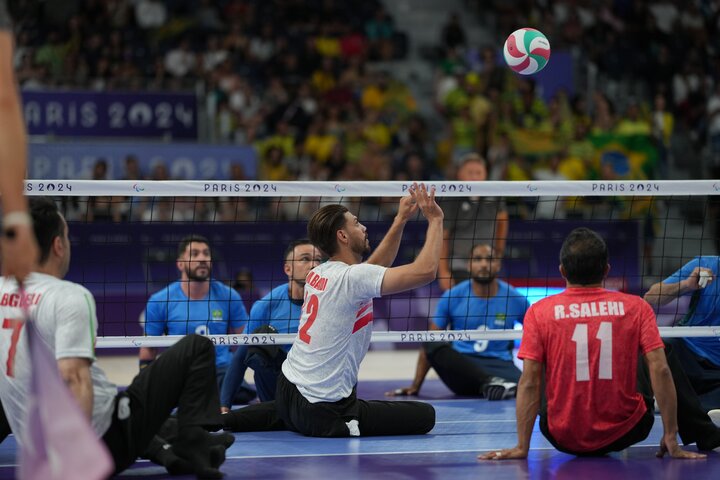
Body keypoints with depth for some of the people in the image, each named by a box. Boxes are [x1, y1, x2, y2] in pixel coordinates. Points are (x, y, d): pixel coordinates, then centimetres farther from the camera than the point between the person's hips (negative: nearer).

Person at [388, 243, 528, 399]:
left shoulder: (515, 299, 4)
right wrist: (415, 386, -2)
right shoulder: (452, 297, 2)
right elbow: (429, 344, 4)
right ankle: (491, 382, -45)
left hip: (499, 365, -1)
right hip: (461, 366, 1)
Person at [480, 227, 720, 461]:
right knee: (666, 356, 26)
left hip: (564, 440, 0)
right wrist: (671, 438, -6)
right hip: (624, 435, 0)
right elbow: (660, 371, -11)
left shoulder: (539, 311, -7)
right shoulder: (636, 307, -6)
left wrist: (521, 448, -8)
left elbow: (529, 382, -10)